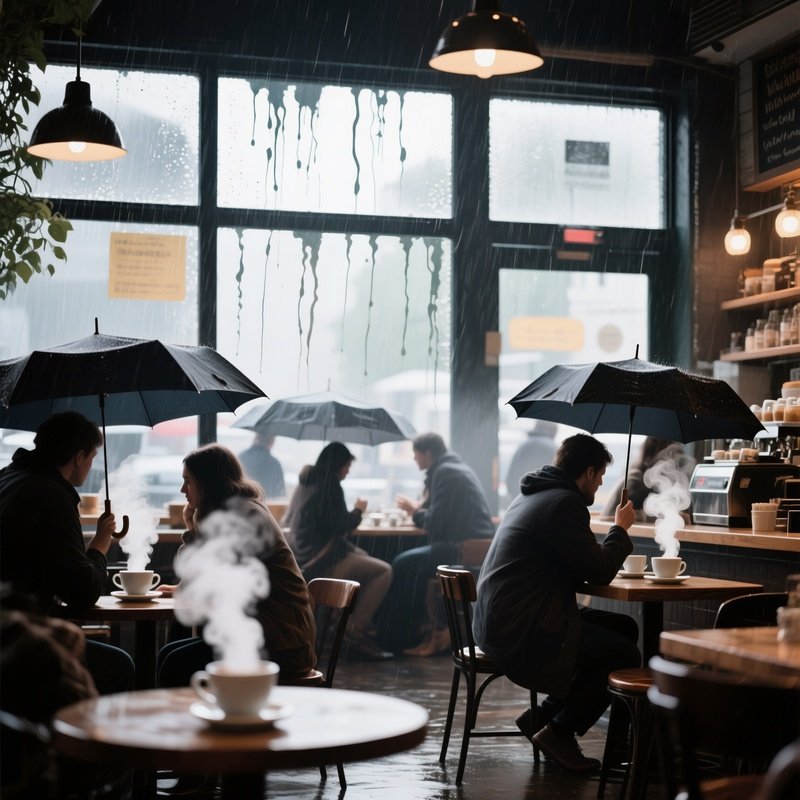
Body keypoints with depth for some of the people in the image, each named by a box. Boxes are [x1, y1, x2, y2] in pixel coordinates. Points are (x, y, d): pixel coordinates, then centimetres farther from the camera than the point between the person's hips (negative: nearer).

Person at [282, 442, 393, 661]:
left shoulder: (305, 482, 13)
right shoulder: (329, 486, -15)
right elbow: (339, 526, -17)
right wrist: (357, 511, 3)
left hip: (305, 556, 11)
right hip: (322, 561, -11)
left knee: (367, 558, 26)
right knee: (383, 571, -12)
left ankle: (362, 625, 19)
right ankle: (355, 634, -9)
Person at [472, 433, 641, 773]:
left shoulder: (533, 495, 18)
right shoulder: (564, 503, -15)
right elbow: (599, 571, -13)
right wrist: (620, 529, 3)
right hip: (521, 631, -11)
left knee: (623, 628, 14)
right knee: (626, 655, -8)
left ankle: (544, 717, 15)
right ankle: (558, 731, 3)